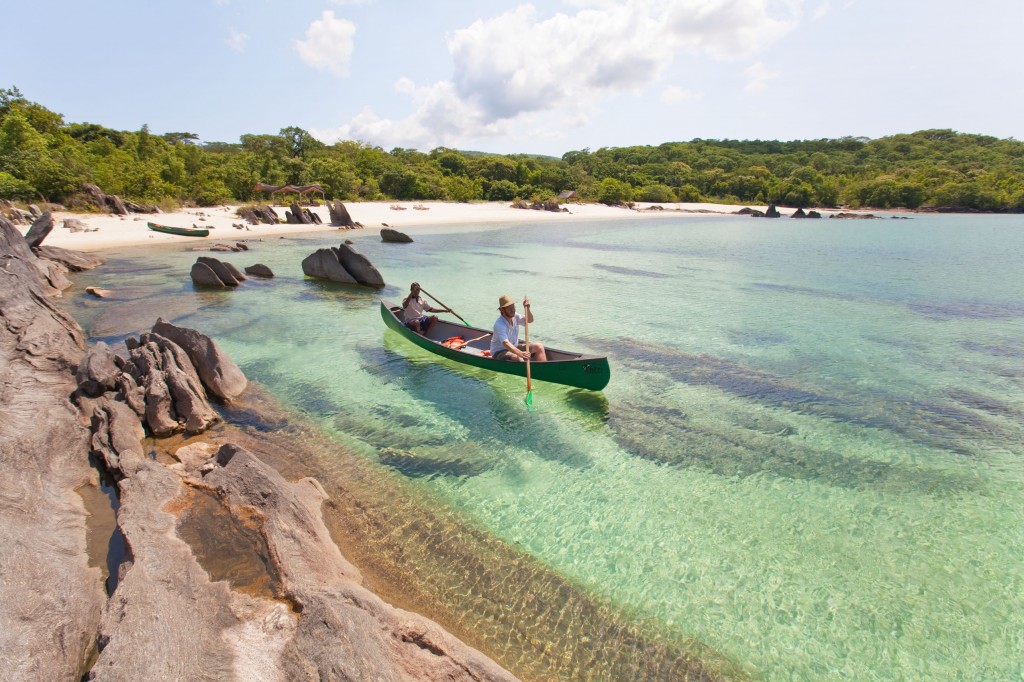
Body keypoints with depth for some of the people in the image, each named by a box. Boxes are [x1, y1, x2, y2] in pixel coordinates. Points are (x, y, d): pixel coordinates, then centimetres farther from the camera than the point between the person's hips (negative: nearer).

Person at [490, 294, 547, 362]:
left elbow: (530, 320, 0)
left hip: (513, 348, 8)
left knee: (539, 347, -5)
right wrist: (520, 353, -52)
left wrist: (527, 308, -20)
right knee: (518, 358, -38)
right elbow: (505, 343, -38)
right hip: (499, 352, -8)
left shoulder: (515, 316, -2)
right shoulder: (499, 324, -26)